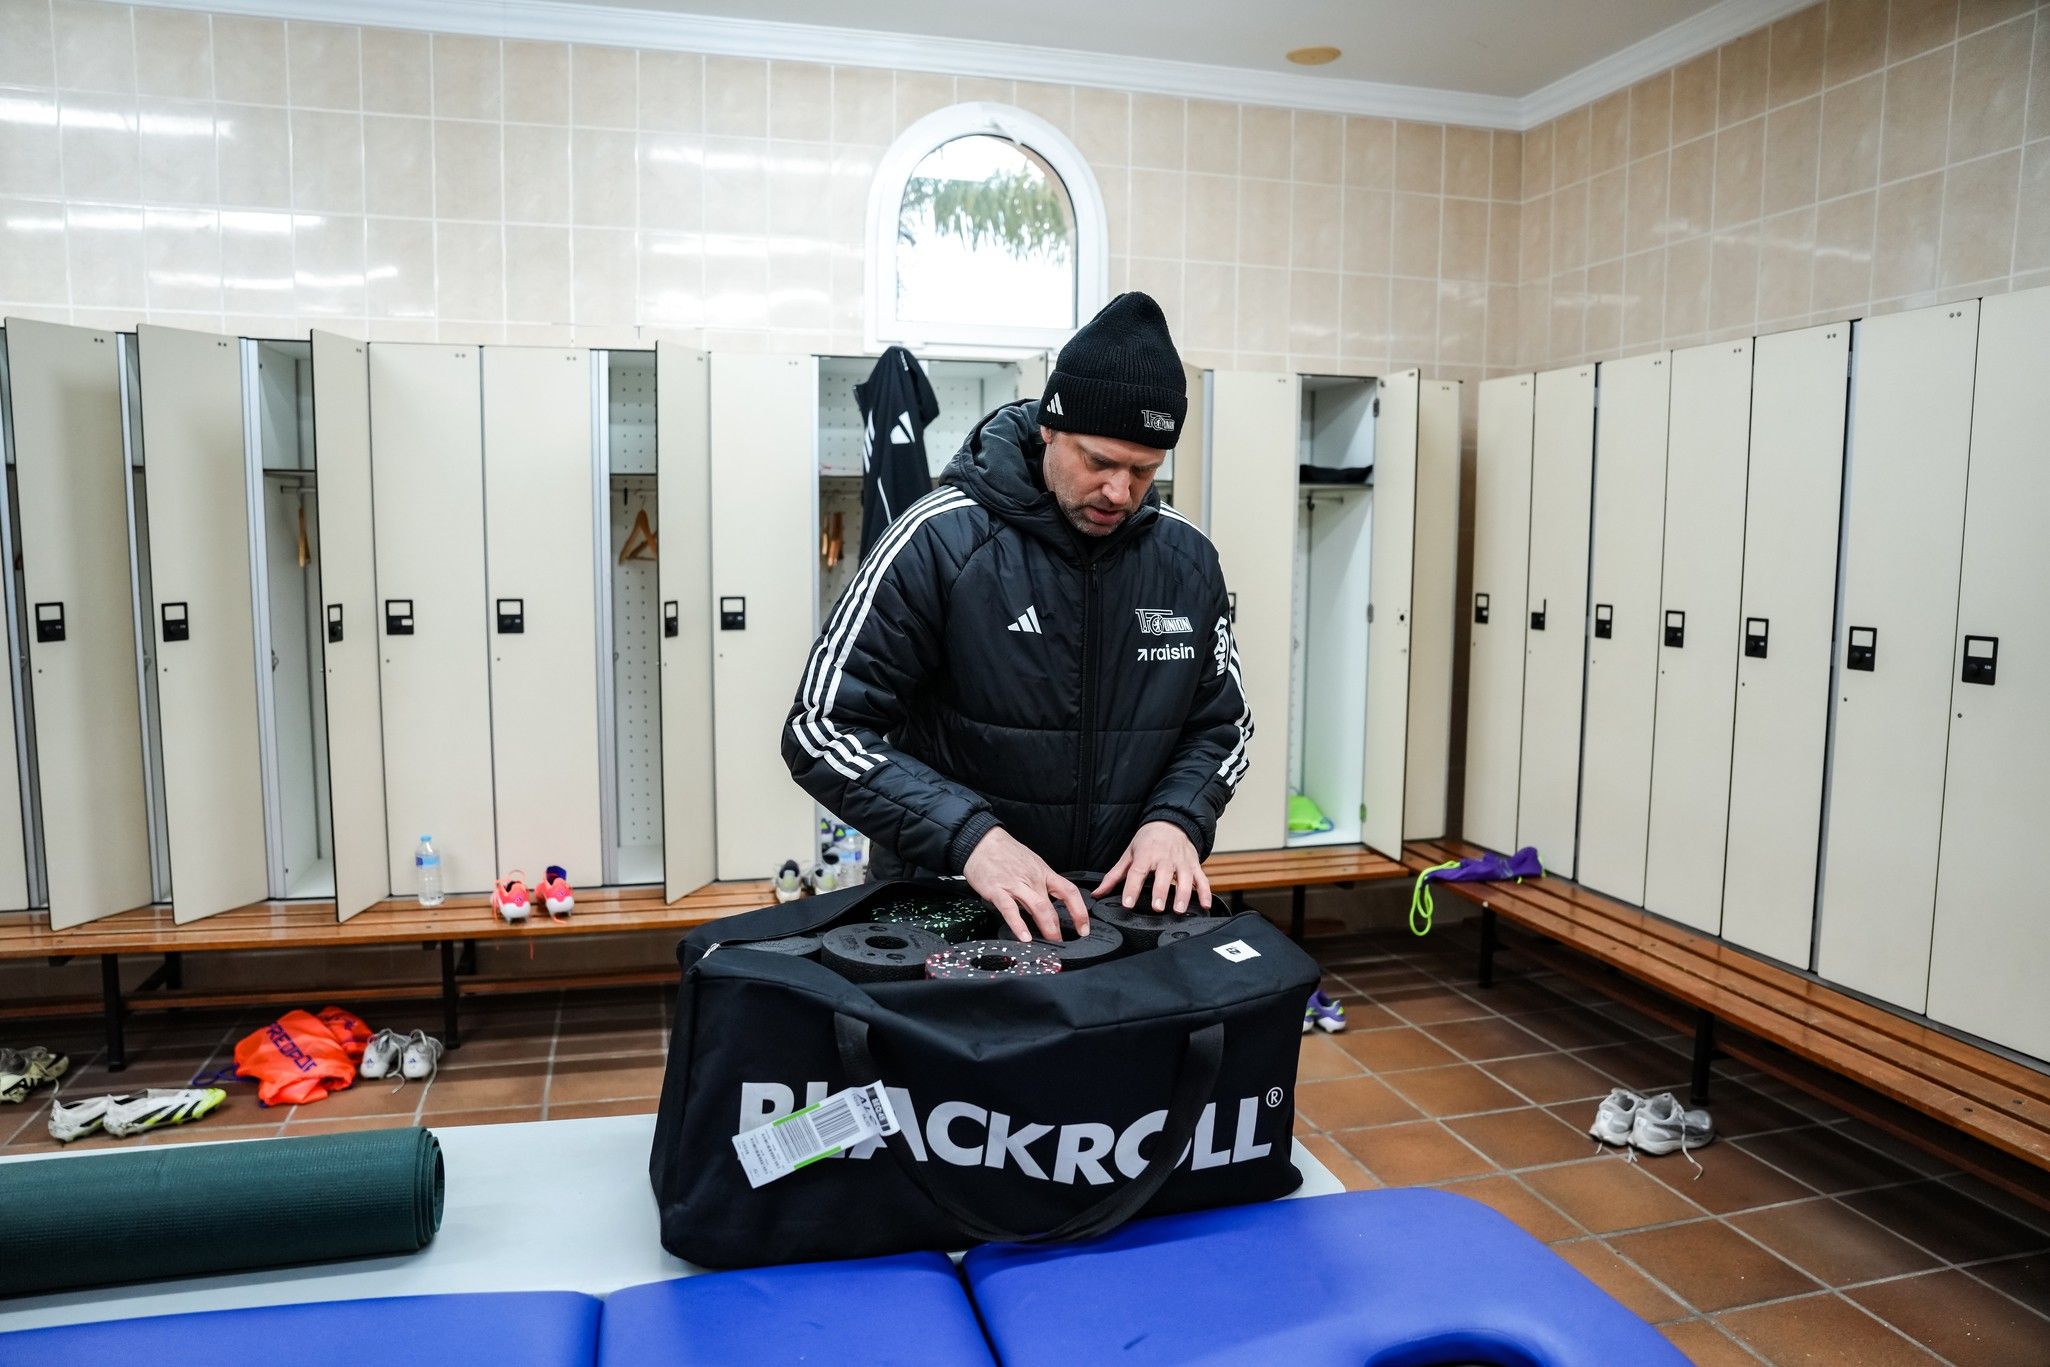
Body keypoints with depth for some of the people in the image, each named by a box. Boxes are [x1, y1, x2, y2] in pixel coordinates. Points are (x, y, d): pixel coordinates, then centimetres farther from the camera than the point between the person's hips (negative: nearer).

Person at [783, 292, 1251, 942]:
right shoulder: (942, 539, -12)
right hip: (941, 907, -3)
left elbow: (1221, 726, 13)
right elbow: (824, 731, -13)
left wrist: (1177, 820, -8)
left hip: (1122, 902, 4)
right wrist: (970, 835, -25)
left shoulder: (1188, 560, 2)